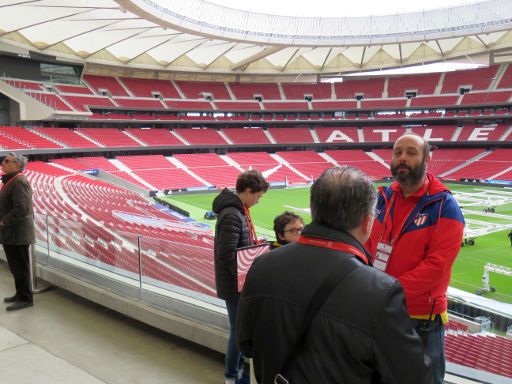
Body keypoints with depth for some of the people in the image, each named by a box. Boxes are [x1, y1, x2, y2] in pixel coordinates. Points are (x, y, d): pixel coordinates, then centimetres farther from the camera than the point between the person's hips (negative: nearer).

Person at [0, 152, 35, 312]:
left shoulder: (19, 182, -18)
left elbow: (21, 209, -26)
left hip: (17, 234, -10)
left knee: (20, 268, 0)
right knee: (16, 267, 19)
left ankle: (25, 299, 11)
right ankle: (20, 294, 31)